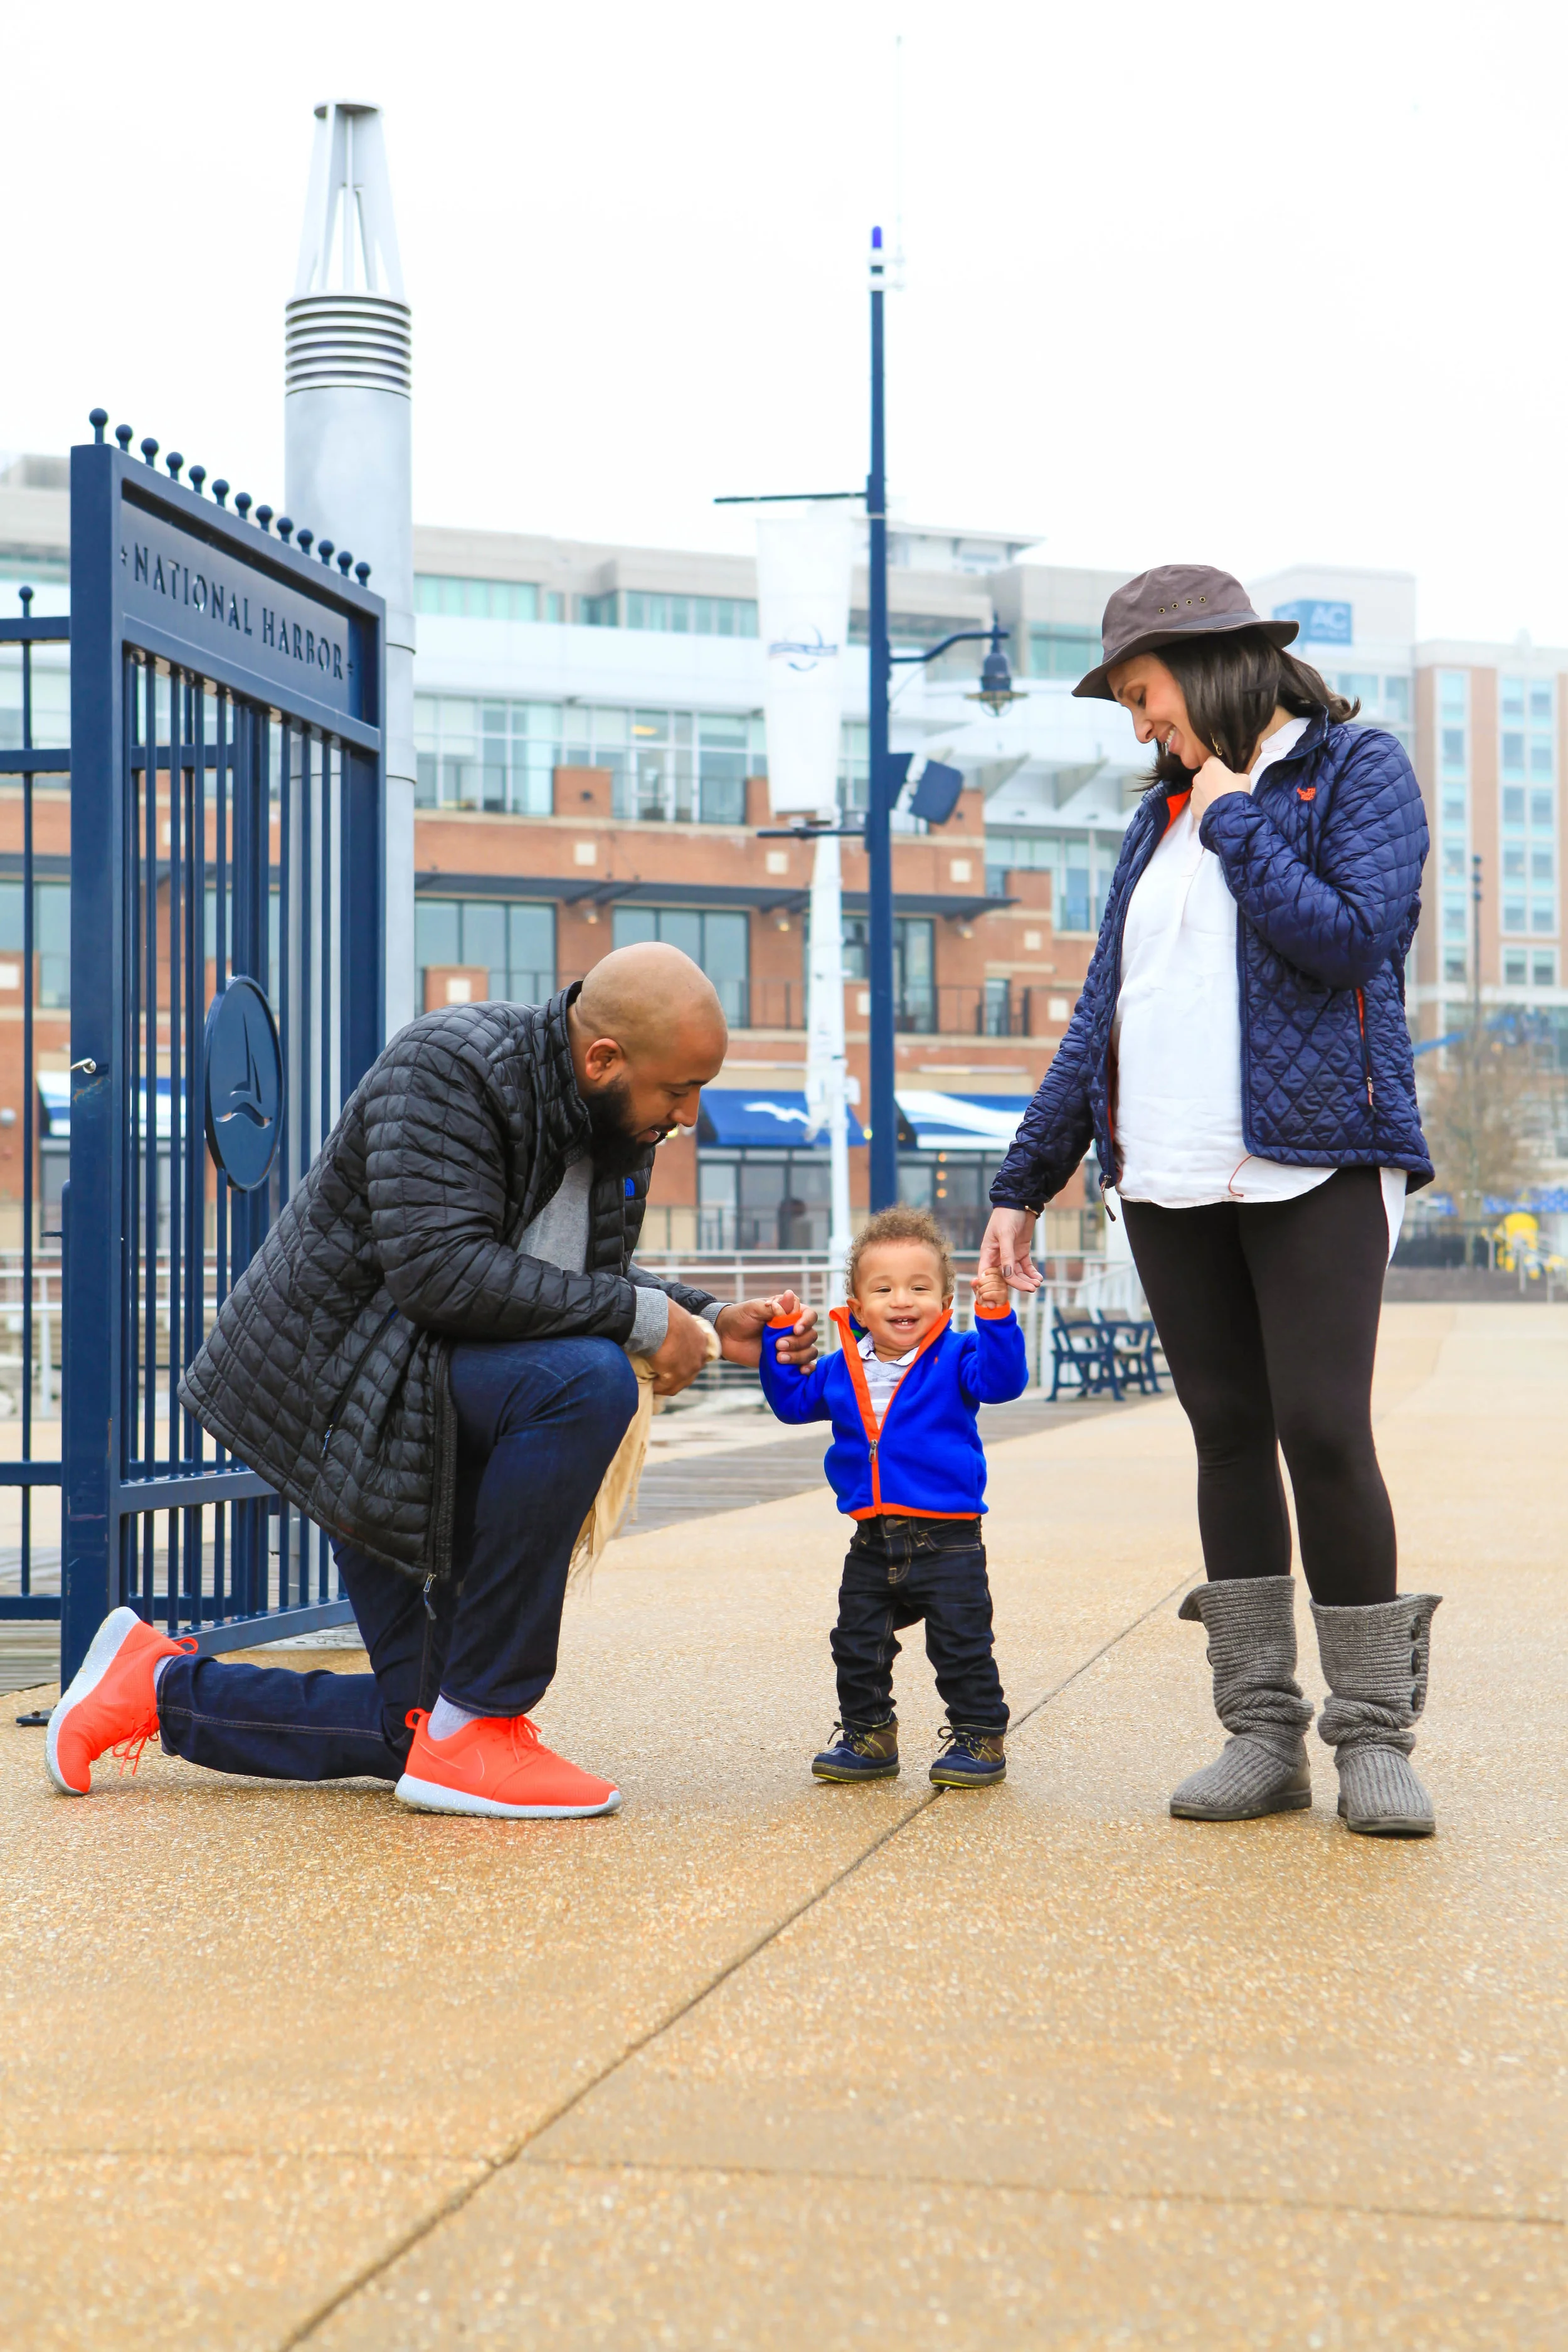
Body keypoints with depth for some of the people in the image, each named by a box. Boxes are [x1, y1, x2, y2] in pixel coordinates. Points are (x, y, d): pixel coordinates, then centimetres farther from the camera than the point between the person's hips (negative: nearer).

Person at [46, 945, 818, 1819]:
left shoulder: (621, 1123, 4)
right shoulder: (446, 1068, -21)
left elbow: (588, 1279, 19)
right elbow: (444, 1270, -31)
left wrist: (709, 1324, 2)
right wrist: (641, 1317, -26)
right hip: (341, 1376, -9)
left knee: (415, 1729, 7)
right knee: (587, 1379, -33)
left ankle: (161, 1686, 26)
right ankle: (479, 1730, -24)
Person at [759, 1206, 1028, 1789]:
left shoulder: (954, 1359, -6)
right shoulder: (841, 1370, 7)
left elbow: (1003, 1379, -22)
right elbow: (792, 1401, 19)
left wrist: (995, 1315, -33)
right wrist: (780, 1337, 10)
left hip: (947, 1538, -5)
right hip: (873, 1540, 5)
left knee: (961, 1643, 0)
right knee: (858, 1645, 10)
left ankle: (979, 1736, 14)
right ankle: (868, 1735, 25)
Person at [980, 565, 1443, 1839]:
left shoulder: (1359, 767, 3)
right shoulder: (1166, 816, 20)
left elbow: (1352, 941, -13)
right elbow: (1102, 1016, 19)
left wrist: (1240, 825, -6)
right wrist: (1024, 1183, 16)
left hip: (1314, 1160, -6)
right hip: (1171, 1179, 6)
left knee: (1325, 1431, -11)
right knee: (1229, 1436, 4)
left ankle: (1373, 1737, -1)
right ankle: (1262, 1733, 8)